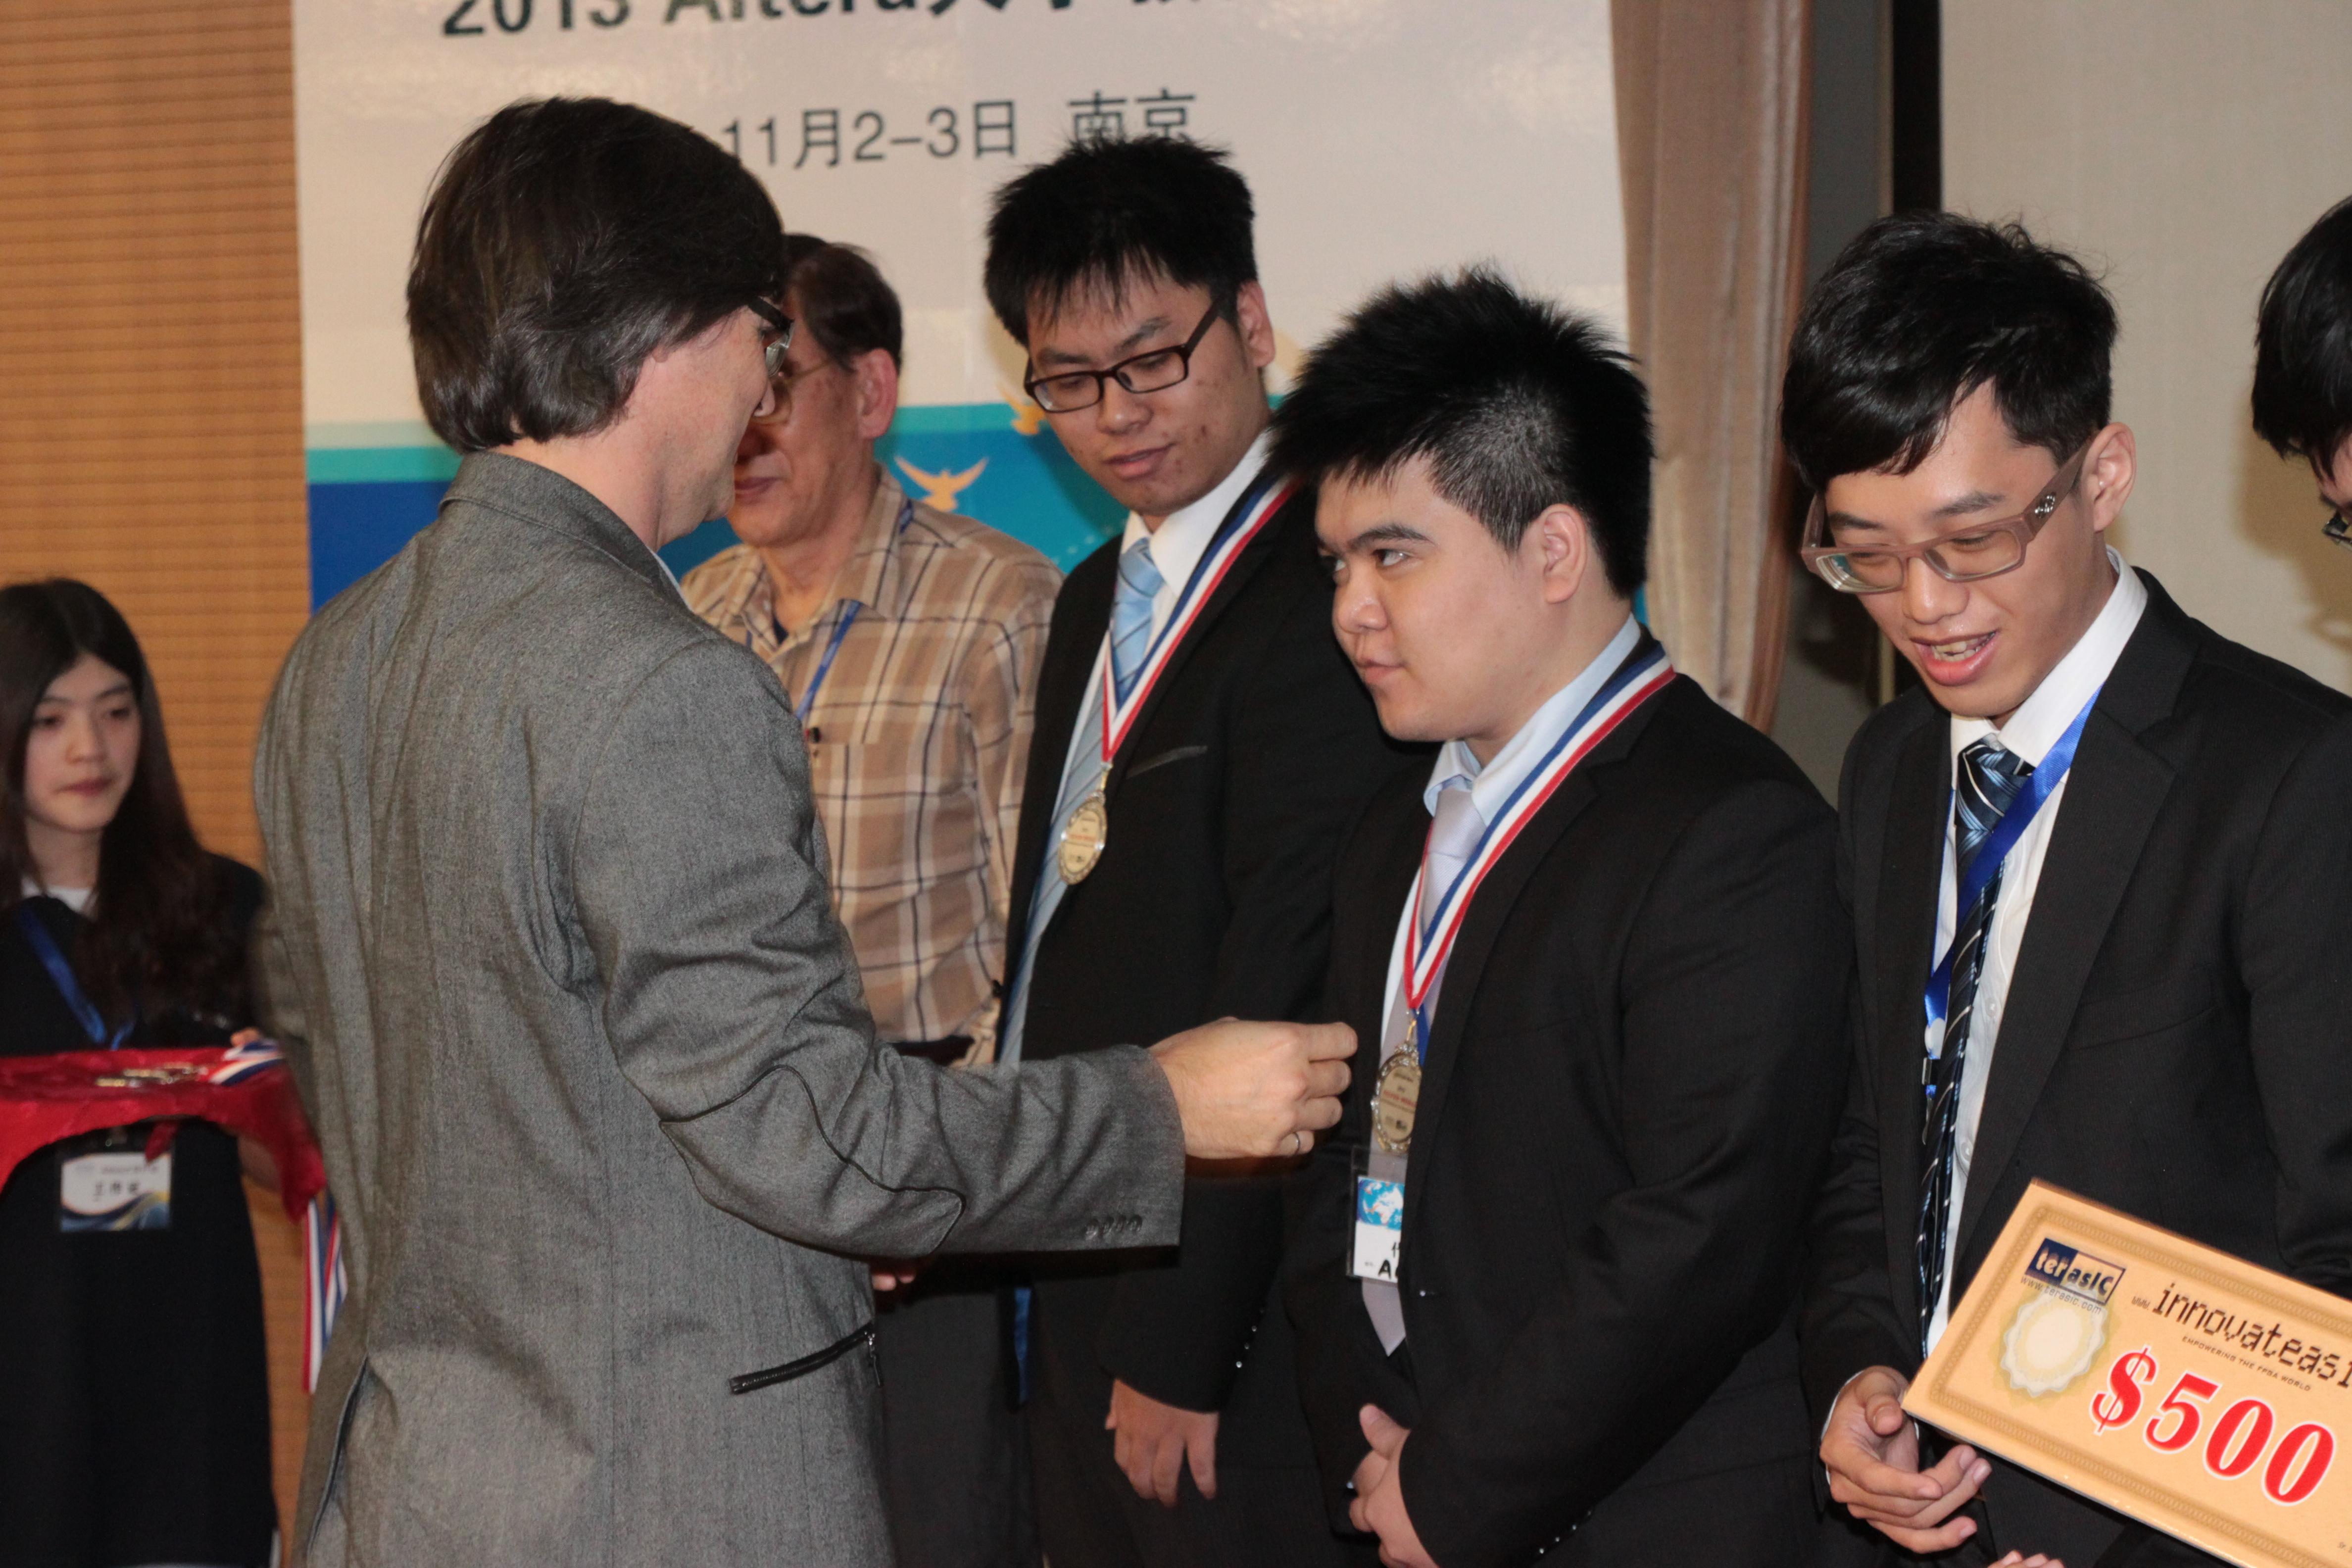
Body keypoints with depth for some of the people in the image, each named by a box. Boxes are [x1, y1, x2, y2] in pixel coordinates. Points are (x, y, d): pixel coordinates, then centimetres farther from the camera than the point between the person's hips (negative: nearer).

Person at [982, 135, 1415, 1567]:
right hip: (1081, 1292, 9)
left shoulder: (1317, 606, -17)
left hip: (1230, 1316, -9)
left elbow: (1278, 1008, -19)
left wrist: (1178, 1350, -16)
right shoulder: (1098, 599, 14)